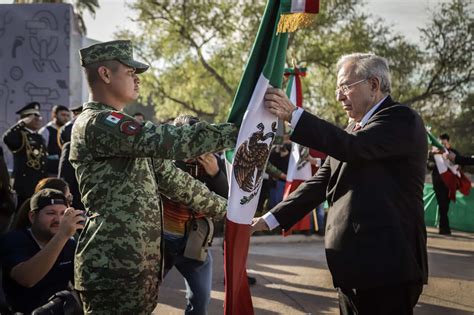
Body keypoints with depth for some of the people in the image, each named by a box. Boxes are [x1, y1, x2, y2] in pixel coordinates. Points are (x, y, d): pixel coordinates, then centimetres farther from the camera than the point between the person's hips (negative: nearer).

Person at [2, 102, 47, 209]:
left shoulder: (39, 137, 17)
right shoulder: (20, 135, -7)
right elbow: (7, 138, -32)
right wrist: (22, 123, -22)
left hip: (41, 185, 8)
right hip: (26, 185, -8)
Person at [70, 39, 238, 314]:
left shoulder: (119, 127, 20)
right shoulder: (97, 122, -12)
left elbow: (168, 174, 22)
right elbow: (167, 141, -25)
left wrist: (222, 206, 22)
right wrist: (239, 130, -21)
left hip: (139, 260, 10)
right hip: (114, 263, -10)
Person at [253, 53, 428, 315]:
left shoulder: (401, 118, -7)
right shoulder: (352, 132, 18)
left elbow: (354, 148, -23)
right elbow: (320, 183, 17)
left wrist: (292, 114, -24)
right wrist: (271, 219, 12)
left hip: (387, 266, -8)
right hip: (352, 265, 8)